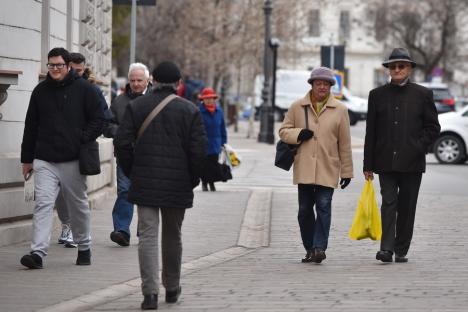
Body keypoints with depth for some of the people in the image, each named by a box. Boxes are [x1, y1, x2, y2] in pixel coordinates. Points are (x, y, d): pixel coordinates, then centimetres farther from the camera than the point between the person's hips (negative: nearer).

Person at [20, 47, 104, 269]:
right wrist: (27, 158, 12)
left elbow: (98, 119, 2)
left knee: (78, 205, 11)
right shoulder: (40, 91, 9)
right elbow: (31, 126, 13)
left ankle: (84, 248, 29)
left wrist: (83, 140, -11)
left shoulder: (84, 89, 0)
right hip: (45, 160, 1)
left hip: (73, 160, -1)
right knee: (43, 203, -11)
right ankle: (38, 253, -18)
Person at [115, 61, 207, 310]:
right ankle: (172, 288, 27)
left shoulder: (136, 106, 1)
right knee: (172, 237, 15)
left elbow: (122, 142, -2)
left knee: (148, 235, -2)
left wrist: (131, 172, 9)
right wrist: (192, 179, 7)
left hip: (145, 184, 0)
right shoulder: (190, 111, -2)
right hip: (177, 186, 0)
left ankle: (150, 291, -14)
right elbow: (198, 149, -6)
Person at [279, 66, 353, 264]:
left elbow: (345, 144, 6)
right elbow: (283, 131, 13)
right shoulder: (297, 107, 8)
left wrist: (347, 171, 6)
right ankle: (310, 249, 16)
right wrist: (298, 134, -9)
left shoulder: (339, 110, 5)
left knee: (323, 206, -12)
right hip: (304, 168, 2)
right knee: (305, 209, 5)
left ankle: (319, 248, -12)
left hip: (327, 169, -2)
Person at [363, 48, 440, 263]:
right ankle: (387, 248, -16)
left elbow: (433, 128, 7)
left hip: (411, 163, 0)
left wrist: (418, 147, -8)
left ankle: (401, 250, 12)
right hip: (386, 162, 0)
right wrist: (368, 165, 4)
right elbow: (371, 132, 8)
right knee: (389, 203, -10)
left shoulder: (422, 94, 5)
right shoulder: (377, 95, 8)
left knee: (406, 207, 4)